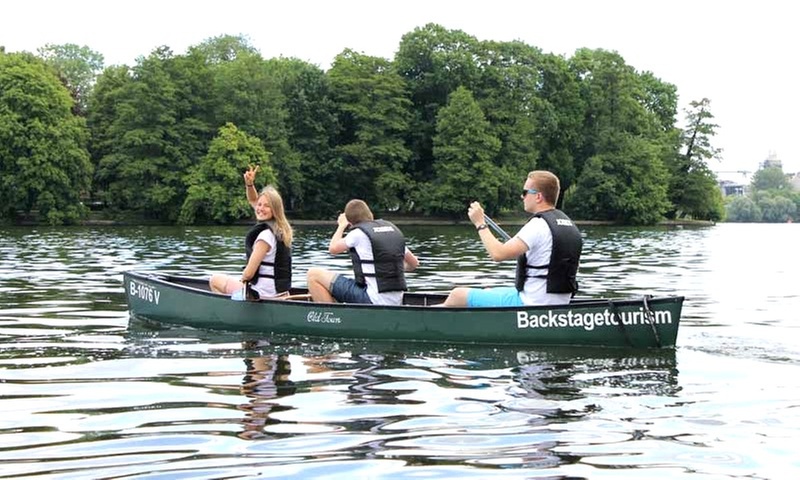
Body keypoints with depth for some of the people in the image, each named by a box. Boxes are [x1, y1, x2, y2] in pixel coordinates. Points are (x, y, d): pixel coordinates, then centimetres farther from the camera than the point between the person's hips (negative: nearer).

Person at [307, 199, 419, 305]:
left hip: (374, 299, -8)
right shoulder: (393, 229, 13)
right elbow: (414, 263, 19)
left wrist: (341, 226, 24)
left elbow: (333, 248, 9)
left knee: (314, 275, -4)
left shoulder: (358, 233, -6)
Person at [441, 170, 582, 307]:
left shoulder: (538, 225, -19)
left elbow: (498, 254, -26)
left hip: (530, 304, -10)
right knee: (488, 292, 32)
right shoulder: (570, 225, 9)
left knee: (458, 295, 1)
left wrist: (480, 224, -13)